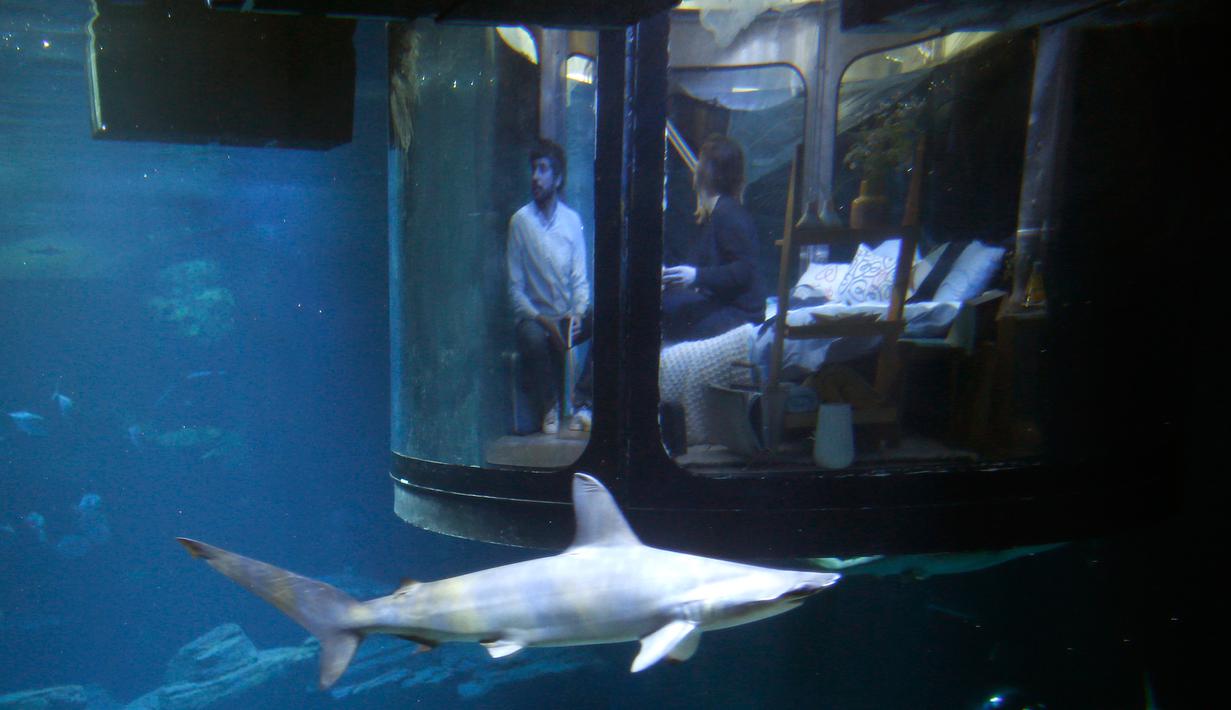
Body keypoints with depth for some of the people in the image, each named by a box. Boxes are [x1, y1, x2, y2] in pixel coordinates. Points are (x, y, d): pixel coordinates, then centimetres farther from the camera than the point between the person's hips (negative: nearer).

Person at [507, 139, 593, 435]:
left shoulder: (572, 220, 7)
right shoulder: (520, 221, -3)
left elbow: (580, 278, 6)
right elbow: (515, 287, -5)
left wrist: (577, 314, -13)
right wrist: (541, 319, -18)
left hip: (570, 316, 4)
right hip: (535, 317, -3)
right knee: (532, 338, -37)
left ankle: (583, 403, -16)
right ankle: (549, 408, -10)